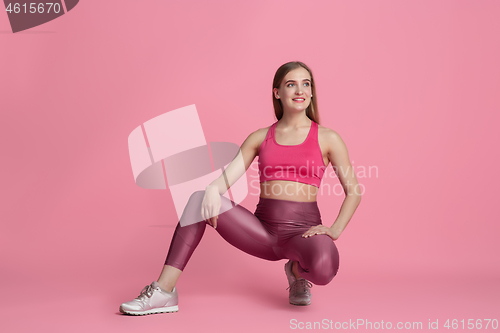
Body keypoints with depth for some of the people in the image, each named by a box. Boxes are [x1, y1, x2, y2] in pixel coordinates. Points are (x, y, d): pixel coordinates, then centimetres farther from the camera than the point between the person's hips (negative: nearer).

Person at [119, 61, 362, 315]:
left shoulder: (327, 139, 3)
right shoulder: (259, 138, 10)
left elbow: (353, 191, 5)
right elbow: (226, 178, 0)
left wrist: (336, 230, -11)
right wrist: (212, 189, -24)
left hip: (303, 230, -2)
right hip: (263, 229, 3)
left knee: (324, 268, -38)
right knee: (199, 199, -20)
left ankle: (298, 271, 2)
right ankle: (163, 292, -21)